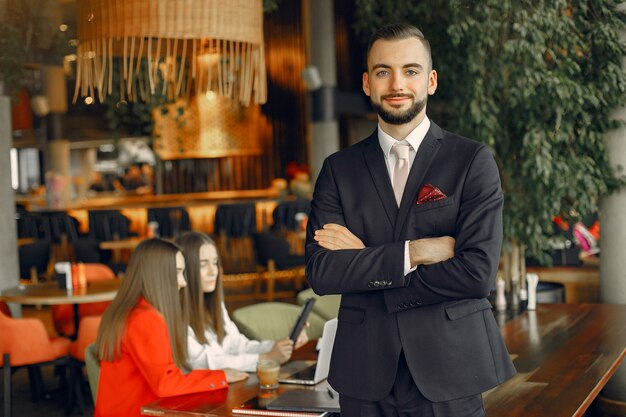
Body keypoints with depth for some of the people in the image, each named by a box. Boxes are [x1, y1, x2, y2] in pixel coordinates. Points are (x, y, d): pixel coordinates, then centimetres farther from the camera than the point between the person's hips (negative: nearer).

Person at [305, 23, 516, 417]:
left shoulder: (474, 160, -4)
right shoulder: (339, 169, 4)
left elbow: (478, 273, -14)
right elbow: (320, 271, -7)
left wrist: (363, 263, -10)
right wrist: (412, 252, -17)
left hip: (448, 370, -2)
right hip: (366, 374, 2)